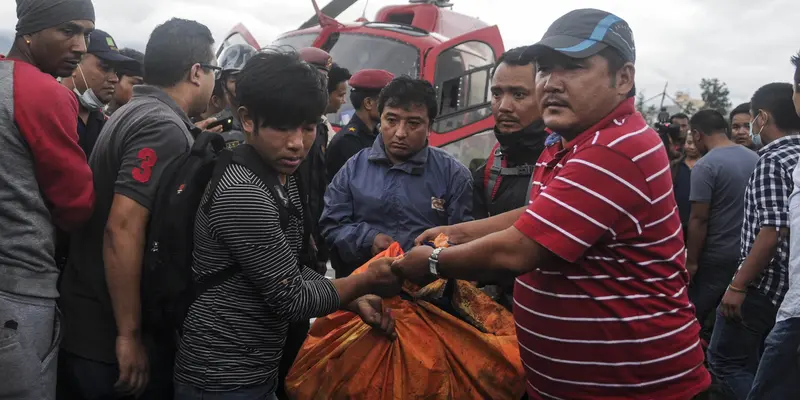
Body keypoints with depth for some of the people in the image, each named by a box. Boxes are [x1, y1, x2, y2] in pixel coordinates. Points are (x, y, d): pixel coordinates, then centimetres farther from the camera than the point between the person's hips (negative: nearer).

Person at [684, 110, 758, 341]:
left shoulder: (705, 166, -16)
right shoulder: (755, 159, 7)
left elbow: (699, 219, -18)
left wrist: (691, 261, -11)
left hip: (716, 256, -7)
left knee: (695, 317, 3)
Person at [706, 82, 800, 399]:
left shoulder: (772, 161, -16)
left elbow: (774, 230, -23)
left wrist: (738, 285, -21)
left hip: (765, 282, -9)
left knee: (725, 361, 0)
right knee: (764, 366, 18)